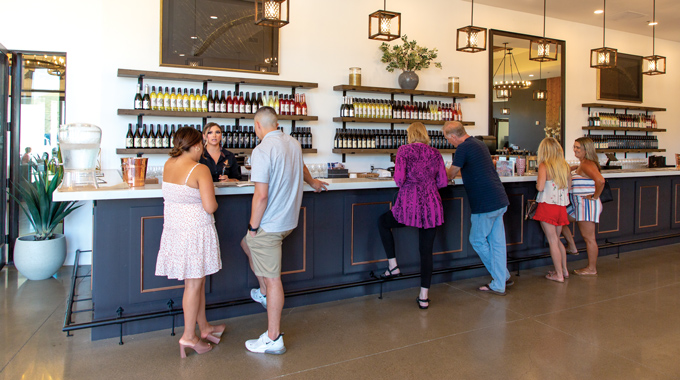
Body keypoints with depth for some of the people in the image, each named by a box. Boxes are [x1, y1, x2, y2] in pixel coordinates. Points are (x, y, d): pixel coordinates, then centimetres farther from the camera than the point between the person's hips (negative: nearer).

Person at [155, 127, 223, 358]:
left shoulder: (168, 165, 5)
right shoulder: (200, 170, -16)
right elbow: (210, 206, -19)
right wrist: (214, 203, 1)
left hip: (174, 229, 7)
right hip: (195, 231, -7)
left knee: (197, 280, 18)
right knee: (194, 284, 4)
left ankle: (204, 327, 31)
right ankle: (189, 336, 13)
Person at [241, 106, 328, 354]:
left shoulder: (262, 150, -19)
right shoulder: (294, 143, 7)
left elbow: (261, 196, -23)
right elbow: (300, 168, 30)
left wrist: (253, 226, -10)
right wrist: (312, 182, 51)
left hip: (270, 224, -8)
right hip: (288, 220, 8)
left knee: (272, 279, 0)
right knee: (247, 244, 30)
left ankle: (273, 339, 12)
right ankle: (264, 293, 37)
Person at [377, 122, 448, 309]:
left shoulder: (404, 150, -2)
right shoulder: (435, 153, 9)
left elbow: (399, 178, -13)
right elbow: (443, 182, 8)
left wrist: (403, 185, 9)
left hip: (409, 204, -3)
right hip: (431, 205, 4)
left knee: (382, 222, 25)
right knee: (426, 251, 12)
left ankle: (393, 266, 22)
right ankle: (424, 297, 16)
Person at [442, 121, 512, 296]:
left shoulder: (463, 148, -13)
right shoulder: (479, 144, 16)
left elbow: (450, 175, -5)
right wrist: (456, 170, 30)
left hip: (485, 203, -9)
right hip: (499, 200, 9)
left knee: (477, 240, 7)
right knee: (497, 242, 12)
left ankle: (502, 276, 17)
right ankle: (500, 283, 20)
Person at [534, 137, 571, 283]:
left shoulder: (544, 165, -11)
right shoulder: (565, 166, 7)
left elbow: (540, 187, -20)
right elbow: (569, 185, 13)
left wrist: (537, 184, 1)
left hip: (547, 206, -6)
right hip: (561, 207, 6)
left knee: (552, 241, 2)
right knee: (557, 240, 20)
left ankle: (559, 275, 7)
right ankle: (564, 270, 27)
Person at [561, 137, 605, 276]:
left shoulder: (587, 165, -18)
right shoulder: (582, 165, 12)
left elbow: (600, 180, -32)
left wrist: (595, 196, -22)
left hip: (587, 205, -10)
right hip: (579, 205, 10)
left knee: (588, 237, -2)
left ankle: (592, 268, 8)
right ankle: (571, 246, 25)